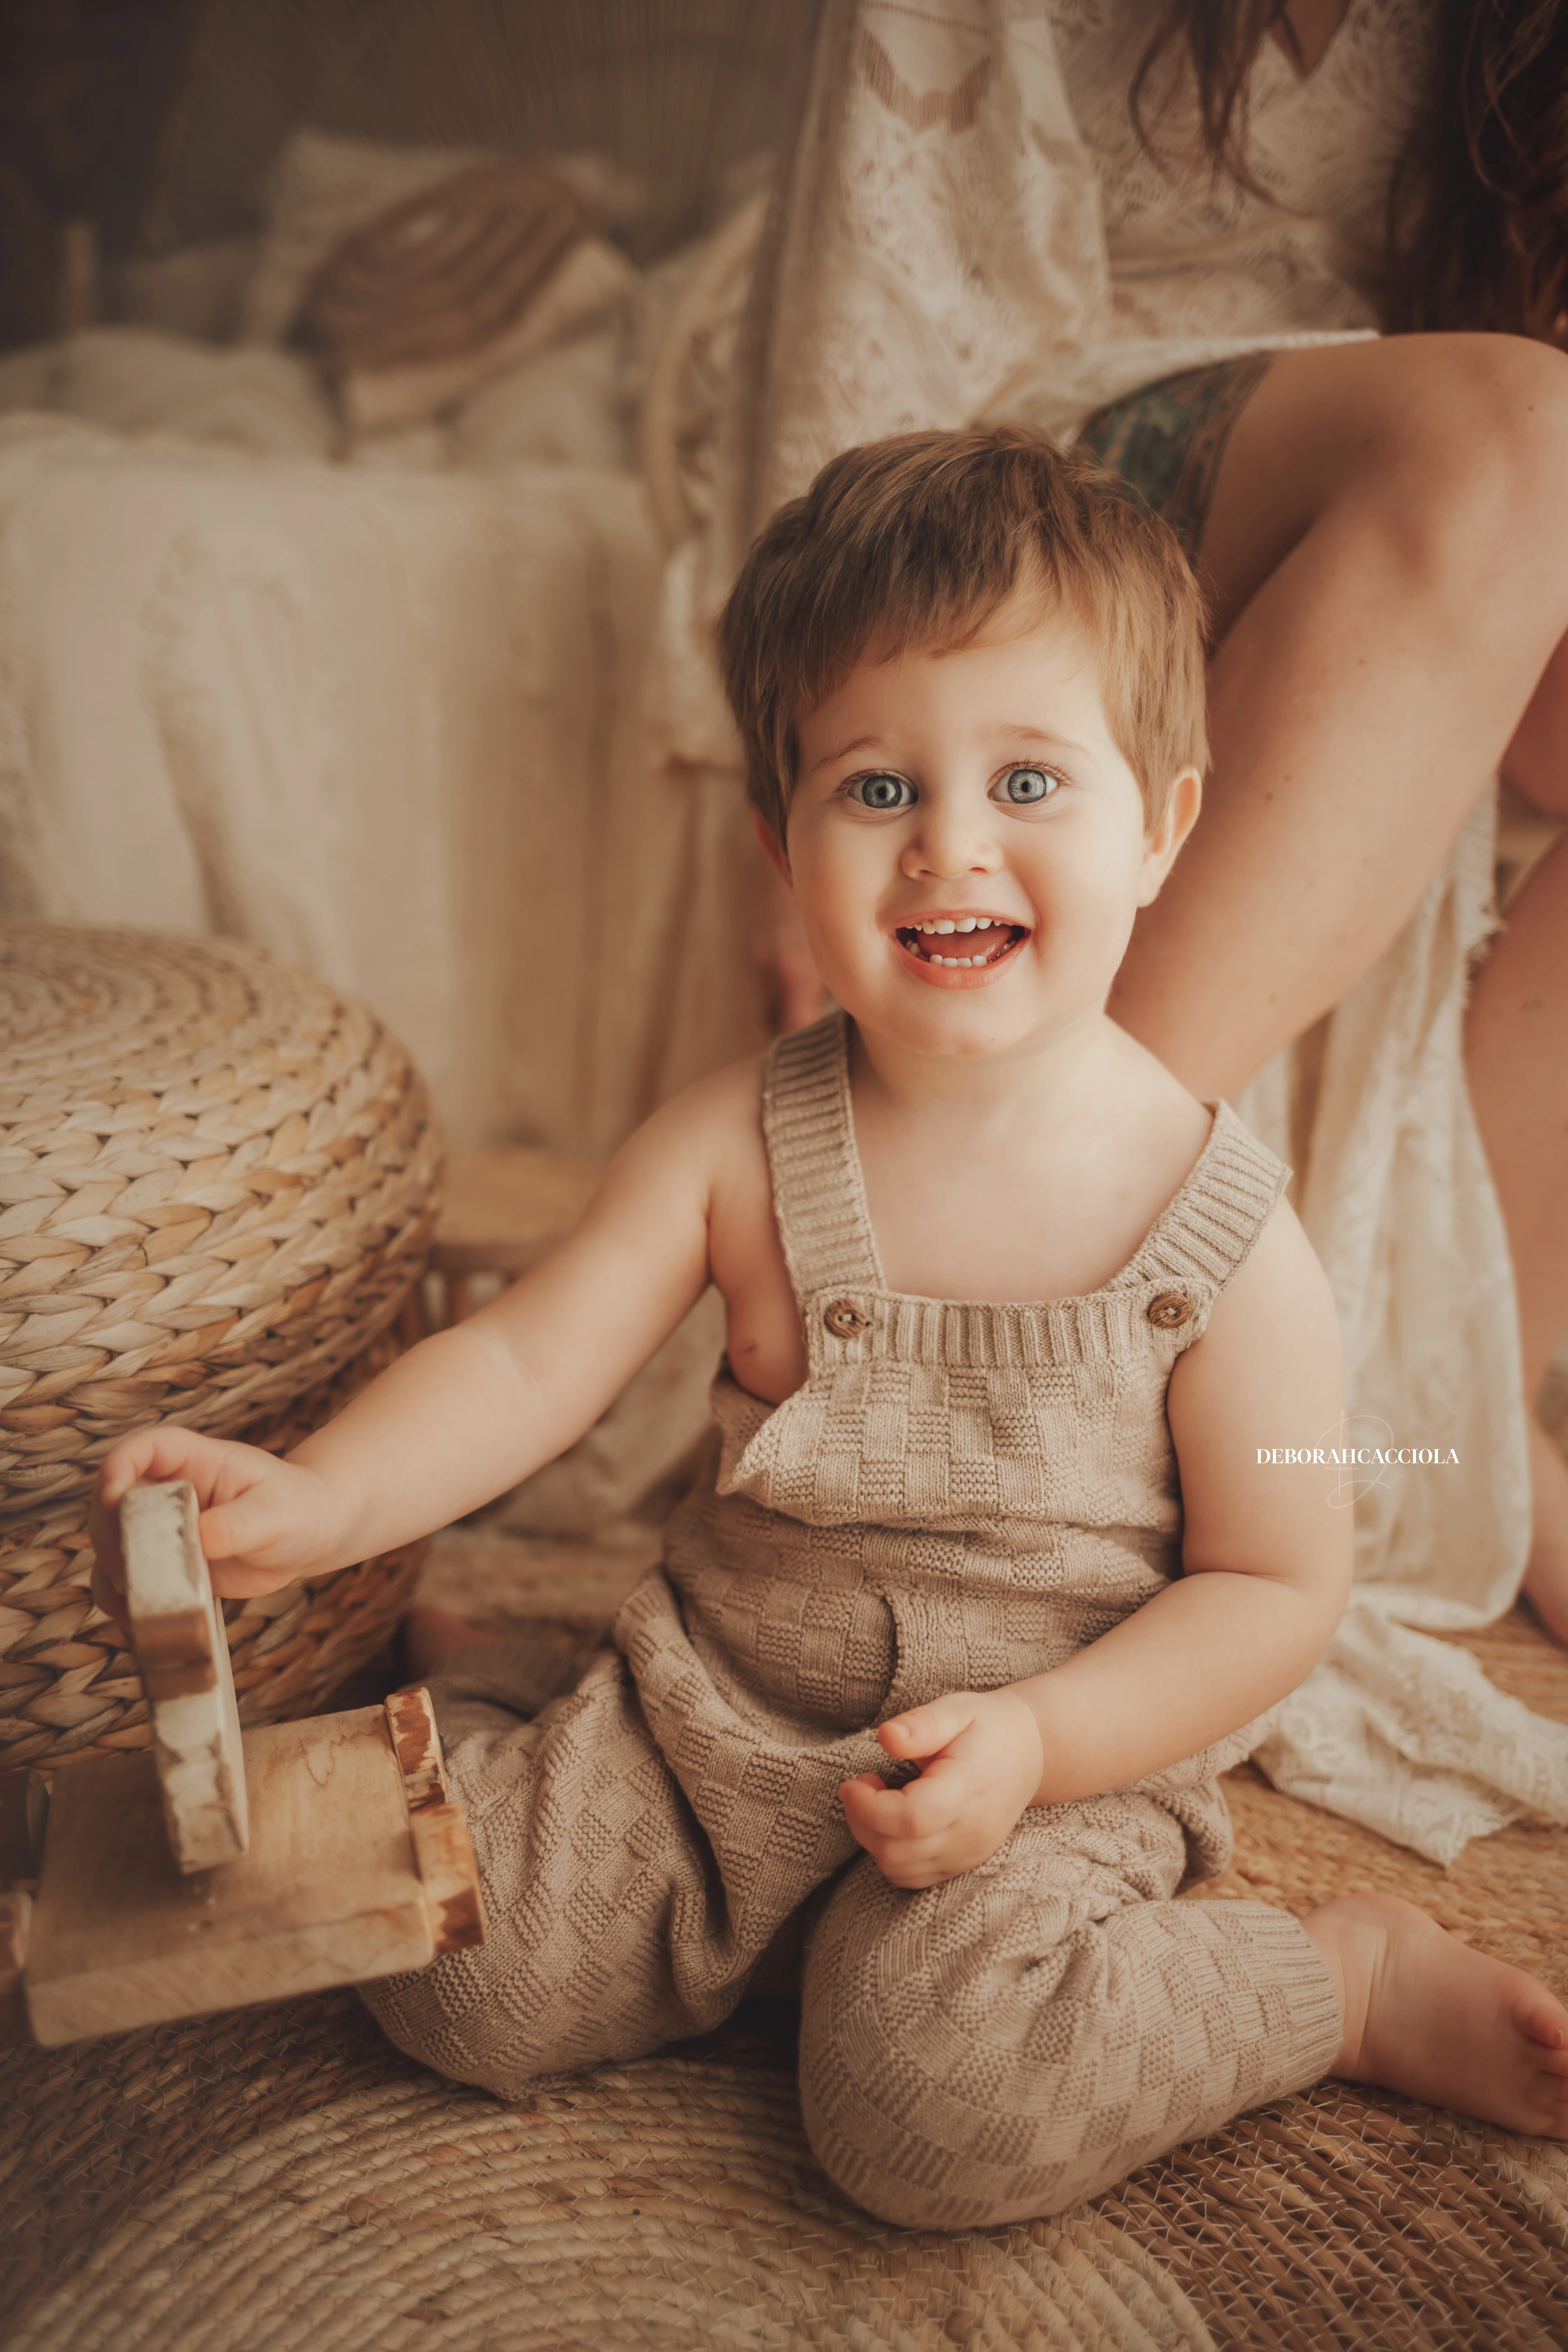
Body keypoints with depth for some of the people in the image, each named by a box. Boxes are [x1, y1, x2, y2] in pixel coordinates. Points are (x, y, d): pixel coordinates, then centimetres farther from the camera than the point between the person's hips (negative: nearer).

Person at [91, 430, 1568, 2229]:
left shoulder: (1223, 1239, -17)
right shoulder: (739, 1148, -10)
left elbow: (1275, 1581, -9)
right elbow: (528, 1358, -10)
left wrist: (1035, 1741, -21)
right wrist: (320, 1500, -27)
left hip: (1067, 1763, -2)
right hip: (719, 1710, 3)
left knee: (932, 2102, -25)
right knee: (457, 1978, -7)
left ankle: (1356, 1977, 1)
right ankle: (454, 1682, 24)